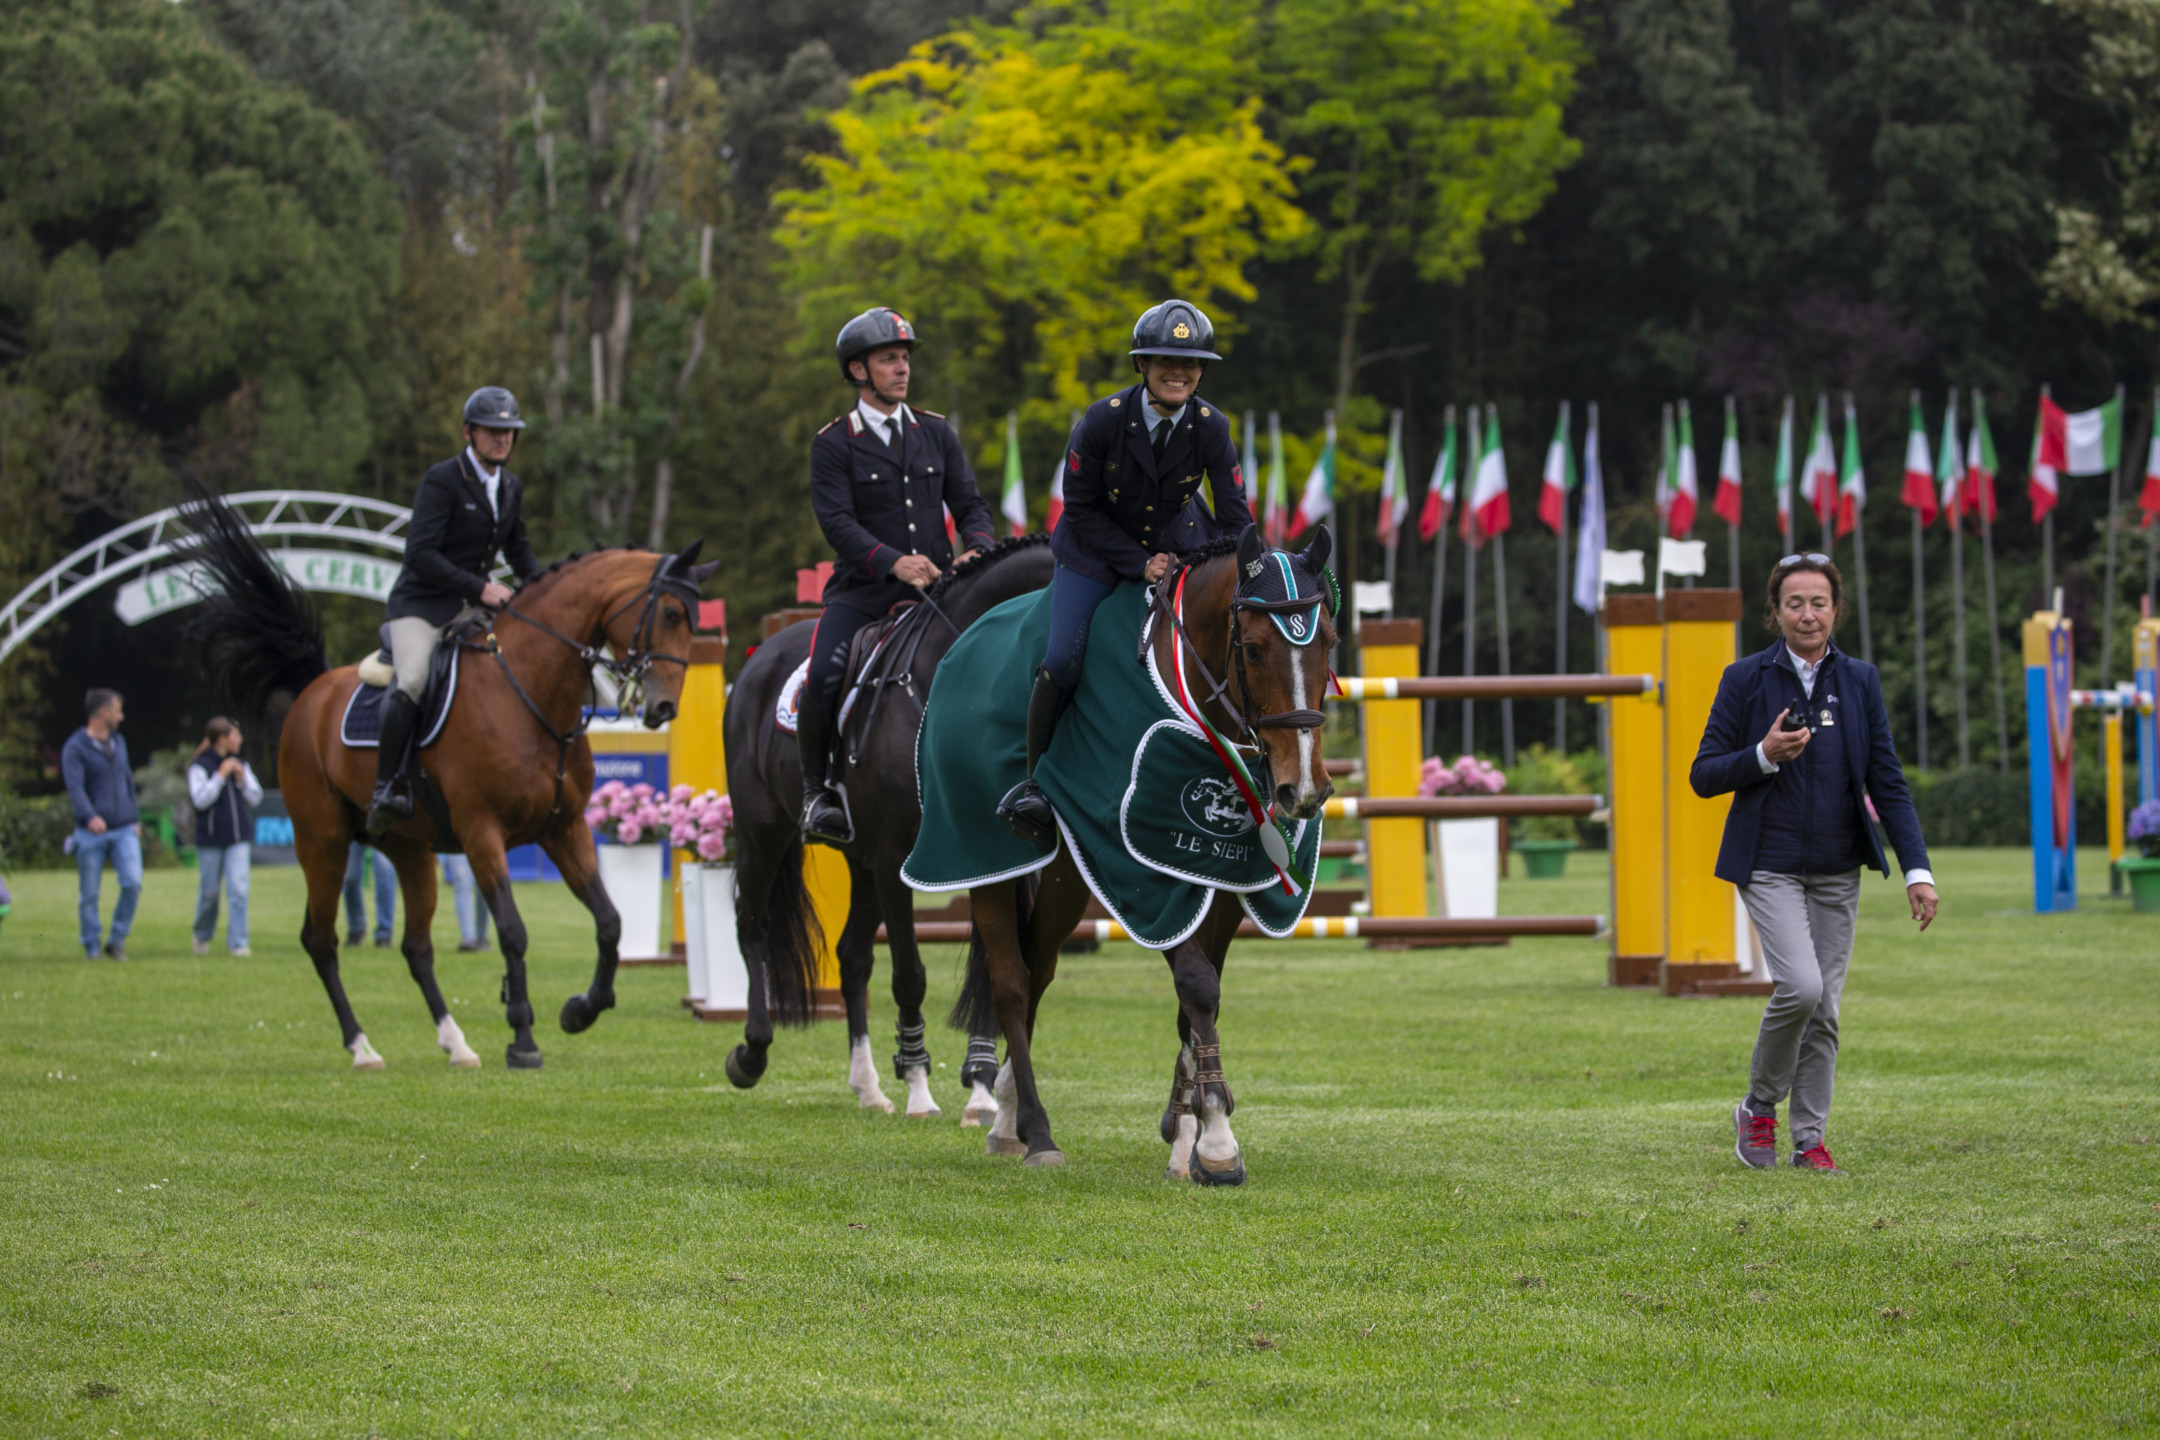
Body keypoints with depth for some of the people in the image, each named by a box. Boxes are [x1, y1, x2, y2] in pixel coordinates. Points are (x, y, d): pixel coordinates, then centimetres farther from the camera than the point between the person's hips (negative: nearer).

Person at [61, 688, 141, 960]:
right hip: (91, 833, -4)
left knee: (133, 882, -13)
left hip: (124, 831, 4)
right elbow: (75, 787, -19)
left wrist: (136, 819, 18)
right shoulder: (75, 748, -7)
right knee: (89, 895, 1)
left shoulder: (118, 743, 14)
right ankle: (92, 948, 13)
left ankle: (117, 940, 0)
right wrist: (90, 816, -34)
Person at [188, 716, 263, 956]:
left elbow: (255, 798, 11)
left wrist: (242, 780, -6)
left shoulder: (240, 764, 10)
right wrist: (221, 775, -16)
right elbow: (201, 799, -16)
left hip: (239, 838, 3)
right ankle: (202, 935, 30)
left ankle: (238, 942, -6)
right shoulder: (199, 767, -5)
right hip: (210, 839, -3)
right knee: (209, 891, 6)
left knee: (238, 888, -8)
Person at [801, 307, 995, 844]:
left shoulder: (936, 433, 14)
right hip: (863, 592, -3)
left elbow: (969, 505, 13)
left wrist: (977, 548, -11)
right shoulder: (834, 444, 2)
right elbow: (837, 521, -10)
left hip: (936, 588, 3)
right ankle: (817, 788, -9)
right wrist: (892, 562, -26)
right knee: (823, 675, -27)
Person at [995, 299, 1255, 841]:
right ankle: (1033, 781, 2)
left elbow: (1234, 518, -11)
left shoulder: (1211, 427, -17)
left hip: (1178, 546, 3)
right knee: (1061, 662, -18)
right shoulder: (1103, 420, -23)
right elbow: (1080, 509, -13)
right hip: (1097, 549, -3)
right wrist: (1140, 564, -20)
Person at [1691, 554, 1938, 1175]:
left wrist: (1917, 868, -4)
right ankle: (1759, 1108, 2)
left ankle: (1809, 1140, 13)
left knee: (1824, 1007, 3)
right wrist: (1764, 756, -19)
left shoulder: (1860, 681, 6)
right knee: (1800, 985, -19)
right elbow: (1704, 775, 0)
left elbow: (1887, 781, 5)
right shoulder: (1746, 679, -2)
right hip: (1769, 863, -3)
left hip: (1837, 869, 3)